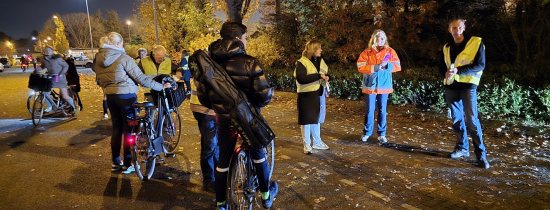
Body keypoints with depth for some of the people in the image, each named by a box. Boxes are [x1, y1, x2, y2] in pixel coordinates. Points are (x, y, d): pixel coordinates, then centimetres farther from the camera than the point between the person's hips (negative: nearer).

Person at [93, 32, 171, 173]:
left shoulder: (98, 59, 4)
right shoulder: (123, 58, -16)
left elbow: (100, 79, 13)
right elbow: (141, 78, -16)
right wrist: (161, 86, -9)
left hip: (110, 97, 6)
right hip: (126, 96, -6)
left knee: (116, 128, 15)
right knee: (129, 129, 4)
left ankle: (115, 163, 22)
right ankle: (127, 165, 9)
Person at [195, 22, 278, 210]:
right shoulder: (249, 62, -16)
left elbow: (202, 94, 4)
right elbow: (264, 94, -20)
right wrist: (257, 104, 3)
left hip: (224, 119, 4)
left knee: (223, 160, 15)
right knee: (258, 154, 18)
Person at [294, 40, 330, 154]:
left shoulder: (321, 61, 11)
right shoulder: (302, 62, -12)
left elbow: (325, 74, 24)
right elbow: (300, 78, -26)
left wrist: (326, 77, 0)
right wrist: (318, 75, -27)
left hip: (319, 94, 7)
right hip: (306, 95, -7)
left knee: (317, 118, 16)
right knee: (306, 120, 0)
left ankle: (317, 142, 30)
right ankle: (307, 145, 13)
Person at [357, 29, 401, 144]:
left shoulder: (390, 51, 4)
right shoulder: (367, 52, -1)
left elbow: (398, 66, 0)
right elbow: (360, 67, -11)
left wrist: (387, 65, -19)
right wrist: (375, 67, -20)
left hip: (384, 86, 1)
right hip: (370, 86, -1)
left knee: (382, 110, 7)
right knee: (370, 110, 6)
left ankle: (381, 134, 18)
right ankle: (367, 132, 20)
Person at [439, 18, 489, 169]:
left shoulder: (476, 42, -4)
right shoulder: (447, 47, 12)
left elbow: (480, 65, -11)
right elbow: (441, 66, 15)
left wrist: (458, 70, -23)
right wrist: (445, 73, -10)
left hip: (468, 86, -5)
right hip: (451, 87, 5)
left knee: (472, 120, -10)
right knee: (456, 119, 11)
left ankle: (481, 154, -3)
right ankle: (462, 148, 24)